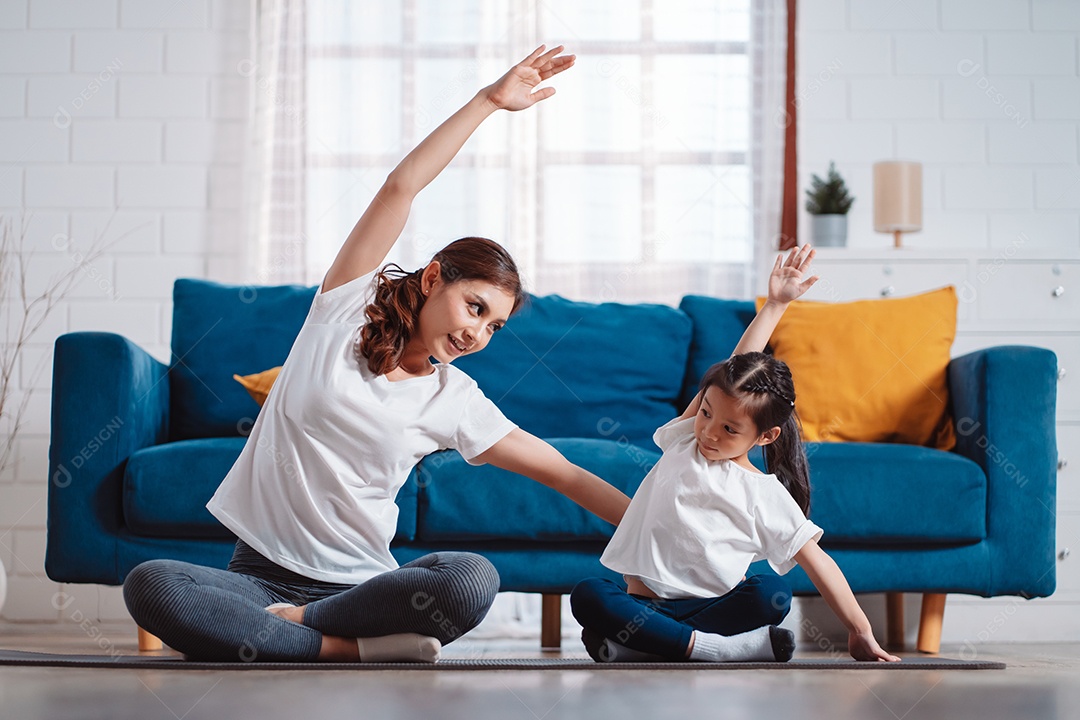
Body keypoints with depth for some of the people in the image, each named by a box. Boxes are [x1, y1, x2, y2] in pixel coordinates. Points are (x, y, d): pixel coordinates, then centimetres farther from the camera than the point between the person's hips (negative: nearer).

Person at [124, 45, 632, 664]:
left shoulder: (456, 404, 6)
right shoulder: (347, 308, 3)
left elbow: (565, 474, 6)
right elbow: (401, 187, -4)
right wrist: (488, 100, -6)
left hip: (357, 582, 1)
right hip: (260, 571, -1)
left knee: (474, 579, -32)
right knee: (148, 585, -33)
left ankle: (291, 624, -18)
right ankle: (353, 648, -32)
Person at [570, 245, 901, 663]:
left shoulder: (765, 495, -2)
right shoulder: (684, 440, 6)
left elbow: (816, 561, -3)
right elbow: (736, 368, 8)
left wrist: (861, 632, -9)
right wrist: (773, 306, 10)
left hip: (710, 604, -2)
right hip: (641, 597, 2)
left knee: (773, 595, -33)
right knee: (587, 595, -31)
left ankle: (635, 643, -34)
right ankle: (714, 647, -35)